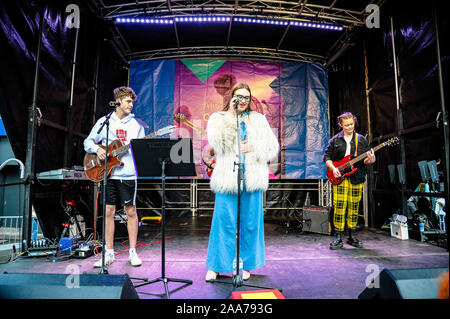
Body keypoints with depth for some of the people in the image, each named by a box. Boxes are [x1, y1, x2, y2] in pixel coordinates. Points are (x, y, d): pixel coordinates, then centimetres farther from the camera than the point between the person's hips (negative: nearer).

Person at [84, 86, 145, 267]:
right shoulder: (104, 121, 8)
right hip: (108, 173, 1)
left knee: (131, 212, 3)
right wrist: (97, 149, -8)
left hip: (128, 174, -1)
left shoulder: (136, 124, 8)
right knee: (108, 212, 5)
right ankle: (109, 253, 18)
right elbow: (88, 142, 11)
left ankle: (132, 252, 15)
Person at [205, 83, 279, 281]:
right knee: (224, 220, -3)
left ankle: (246, 265, 21)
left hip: (252, 178, 2)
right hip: (227, 177, -2)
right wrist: (231, 116, -12)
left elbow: (273, 147, 10)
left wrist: (253, 146, -7)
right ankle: (215, 266, 13)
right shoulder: (218, 118, 9)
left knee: (250, 221, 6)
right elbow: (217, 143, -11)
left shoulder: (258, 120, 15)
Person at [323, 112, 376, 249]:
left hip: (356, 178, 2)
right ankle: (338, 238, 1)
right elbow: (327, 157, 7)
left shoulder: (361, 140, 10)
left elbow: (366, 160, 8)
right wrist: (333, 168, -9)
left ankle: (352, 237, 20)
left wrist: (370, 159, -15)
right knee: (339, 206, -7)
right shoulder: (335, 140, 7)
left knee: (354, 207, 6)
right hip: (340, 177, -2)